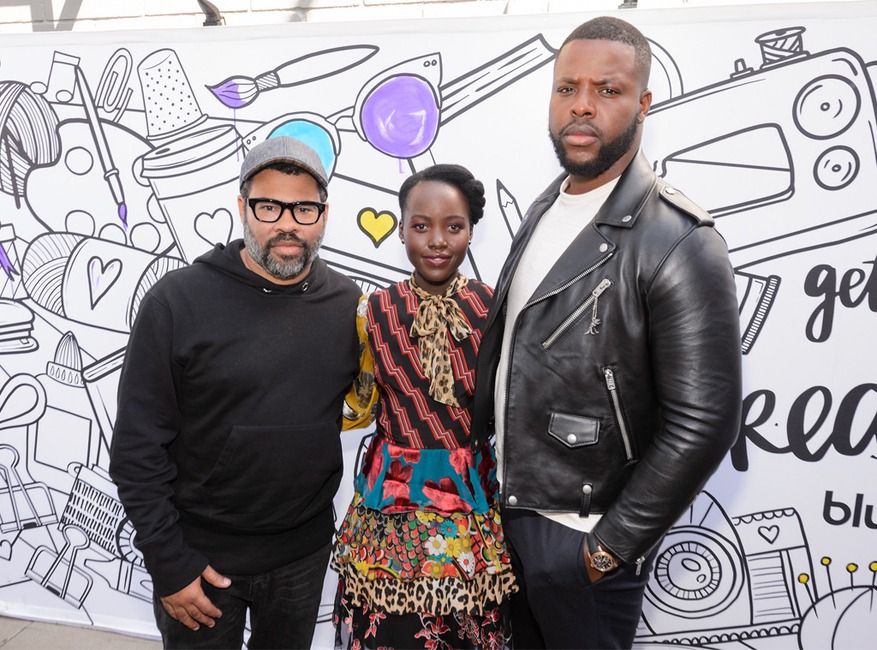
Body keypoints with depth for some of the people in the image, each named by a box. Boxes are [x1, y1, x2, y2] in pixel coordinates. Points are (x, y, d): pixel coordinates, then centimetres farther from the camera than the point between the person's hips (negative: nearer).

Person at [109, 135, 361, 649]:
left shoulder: (349, 303, -5)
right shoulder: (177, 300, -14)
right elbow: (138, 446, -11)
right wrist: (168, 563, -11)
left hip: (306, 549, 3)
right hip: (200, 554, -3)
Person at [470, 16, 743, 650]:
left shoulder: (679, 243, -22)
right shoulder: (546, 207, 4)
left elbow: (703, 423, -22)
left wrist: (612, 547, -16)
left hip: (583, 539, -7)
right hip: (512, 509, 8)